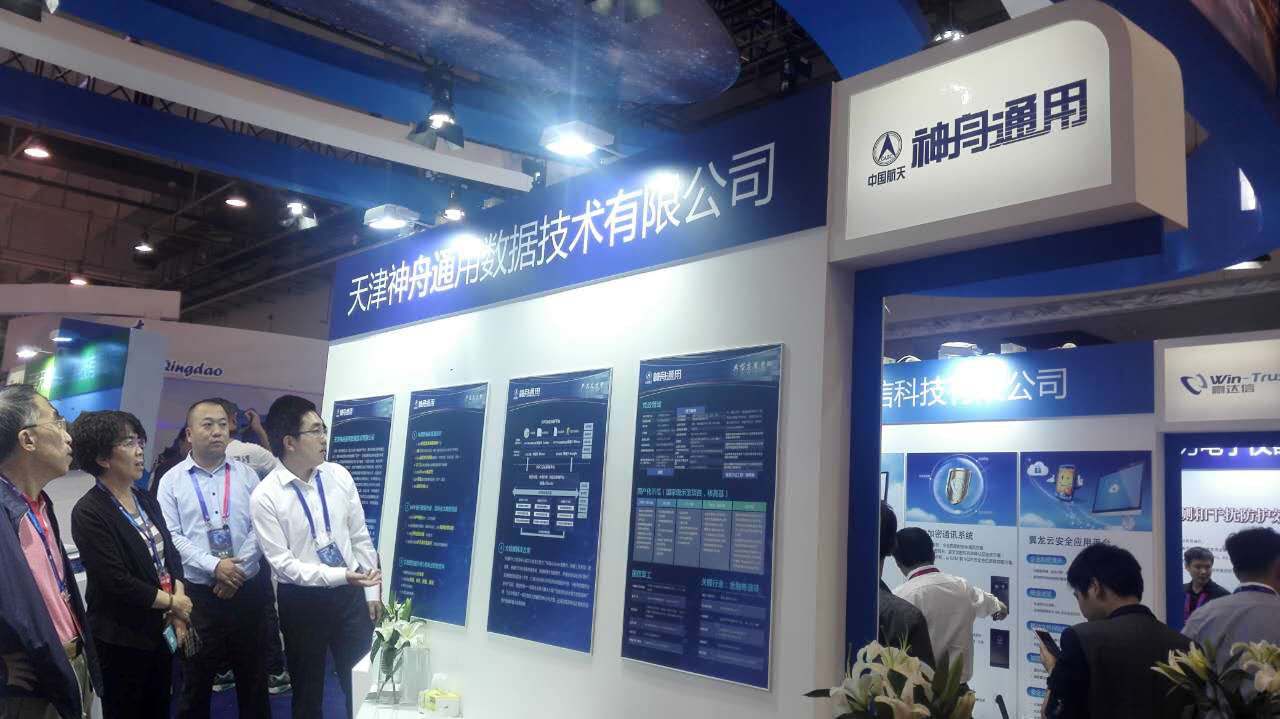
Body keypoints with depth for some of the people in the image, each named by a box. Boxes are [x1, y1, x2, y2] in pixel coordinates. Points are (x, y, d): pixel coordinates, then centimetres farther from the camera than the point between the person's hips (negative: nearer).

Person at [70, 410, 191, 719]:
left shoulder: (146, 500, 8)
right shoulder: (89, 513, -17)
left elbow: (170, 554, 8)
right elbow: (118, 583, -22)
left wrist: (178, 604, -7)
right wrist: (173, 603, -11)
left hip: (161, 630, 7)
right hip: (122, 639, -7)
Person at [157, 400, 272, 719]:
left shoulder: (247, 475, 4)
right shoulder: (171, 481, 0)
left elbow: (259, 527, -1)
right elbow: (172, 536, -7)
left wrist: (238, 570, -13)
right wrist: (214, 566, -18)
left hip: (248, 591, 1)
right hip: (198, 593, -1)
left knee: (253, 675, 12)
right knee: (196, 678, 11)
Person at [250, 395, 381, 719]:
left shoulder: (338, 476, -3)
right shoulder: (265, 496, -15)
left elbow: (360, 538, 4)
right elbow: (283, 564, -16)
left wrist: (372, 592, 3)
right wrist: (339, 575, -26)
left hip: (350, 594, 3)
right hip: (301, 600, -3)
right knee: (307, 690, 15)